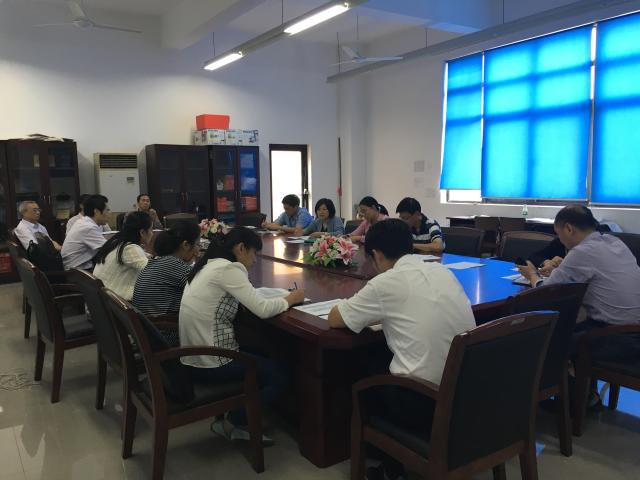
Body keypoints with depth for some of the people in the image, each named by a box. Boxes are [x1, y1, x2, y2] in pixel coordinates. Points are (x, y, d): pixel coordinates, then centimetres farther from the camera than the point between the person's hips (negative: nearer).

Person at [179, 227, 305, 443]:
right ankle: (231, 424, 14)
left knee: (264, 361, 25)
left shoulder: (209, 265, 9)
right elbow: (263, 309, -23)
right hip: (210, 362, -10)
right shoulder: (227, 268, -19)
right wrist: (289, 299, -7)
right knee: (279, 377, 6)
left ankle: (234, 421, 22)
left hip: (193, 357, 10)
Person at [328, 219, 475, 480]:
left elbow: (334, 319, 1)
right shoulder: (443, 271, 7)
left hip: (423, 402, -6)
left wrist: (371, 313, 18)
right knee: (382, 367, 30)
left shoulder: (385, 283, -11)